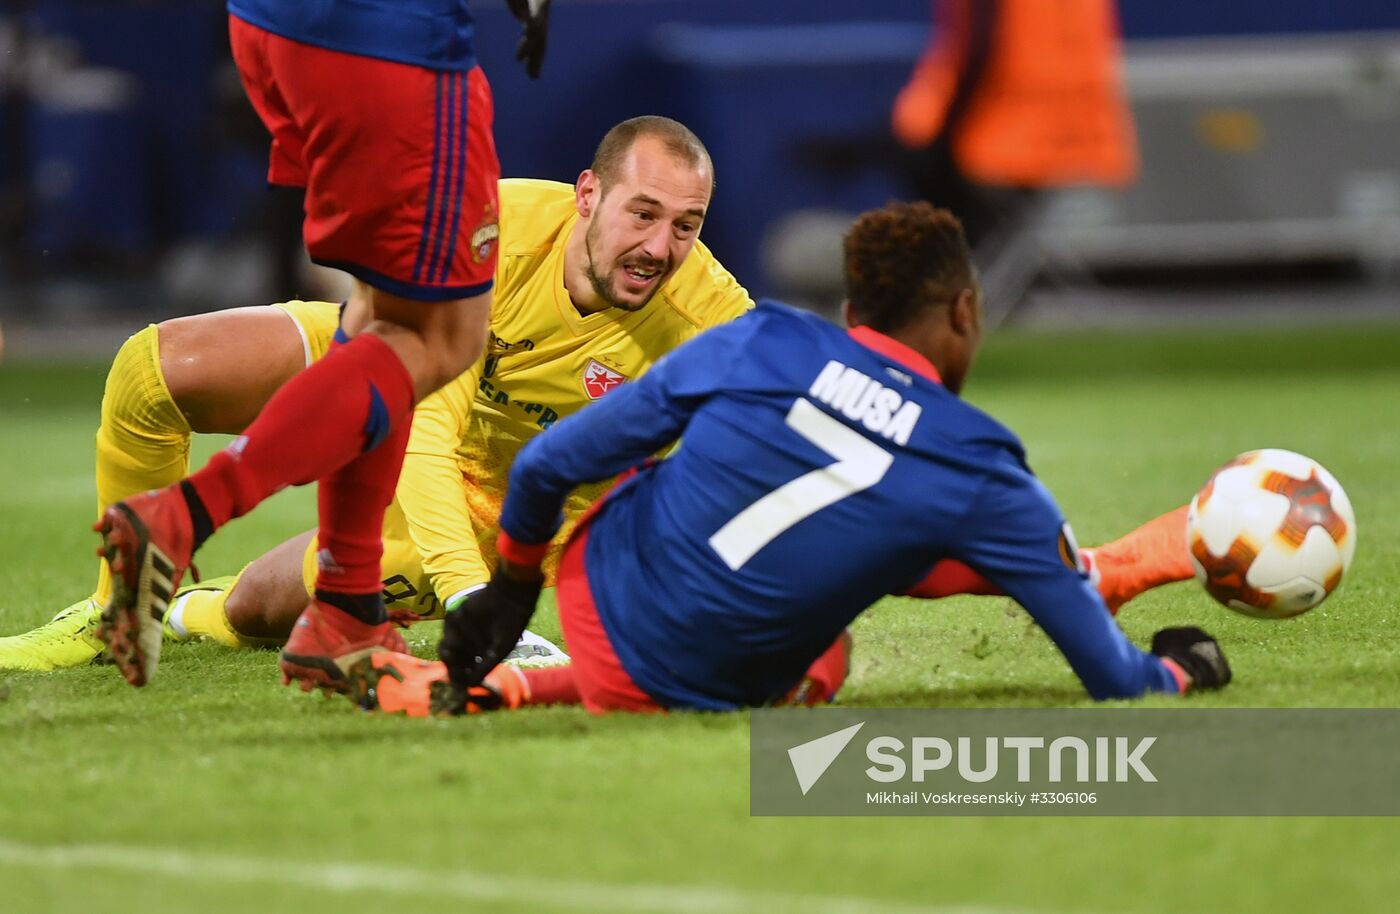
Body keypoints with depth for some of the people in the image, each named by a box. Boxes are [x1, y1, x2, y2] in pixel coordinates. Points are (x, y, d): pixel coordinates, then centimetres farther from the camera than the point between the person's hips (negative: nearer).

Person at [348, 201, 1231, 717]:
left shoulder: (759, 342, -7)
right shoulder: (981, 473, -12)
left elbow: (545, 469, -2)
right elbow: (1112, 679, -6)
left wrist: (511, 587, 16)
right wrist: (1177, 670, 17)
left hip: (596, 587, 3)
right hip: (687, 692, -3)